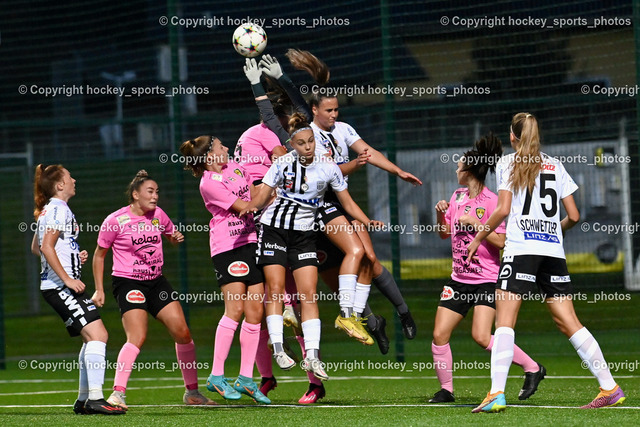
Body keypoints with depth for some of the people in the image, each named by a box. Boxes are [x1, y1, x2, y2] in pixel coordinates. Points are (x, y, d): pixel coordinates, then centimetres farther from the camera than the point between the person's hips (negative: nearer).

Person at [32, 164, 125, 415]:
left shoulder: (48, 210, 20)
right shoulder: (58, 209, -11)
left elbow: (36, 248, 28)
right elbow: (46, 246, -21)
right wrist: (67, 279, -21)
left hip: (60, 286, 11)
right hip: (60, 286, -11)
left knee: (93, 337, 14)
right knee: (97, 335, -19)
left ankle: (84, 400, 17)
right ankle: (95, 398, -24)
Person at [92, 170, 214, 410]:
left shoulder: (158, 215, 4)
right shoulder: (116, 221, -9)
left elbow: (172, 235, 24)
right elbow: (99, 255, 1)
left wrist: (176, 238, -1)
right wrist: (99, 289, -2)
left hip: (156, 282, 6)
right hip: (128, 282, -6)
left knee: (182, 333, 0)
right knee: (137, 338, -24)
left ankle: (192, 392, 13)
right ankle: (117, 394, -23)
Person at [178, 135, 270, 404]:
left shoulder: (235, 167, 13)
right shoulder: (208, 183, -11)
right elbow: (245, 207, -11)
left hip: (251, 241, 7)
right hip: (227, 247, -7)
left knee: (255, 310, 2)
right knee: (235, 308, -16)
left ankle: (246, 378, 6)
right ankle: (216, 376, -12)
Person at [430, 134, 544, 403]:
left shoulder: (492, 201, -11)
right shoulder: (458, 196, 10)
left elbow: (500, 241, -16)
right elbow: (445, 233, 20)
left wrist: (474, 223, -19)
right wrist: (440, 213, 2)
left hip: (486, 279, -7)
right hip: (459, 278, 7)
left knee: (481, 336, -19)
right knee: (439, 334, -2)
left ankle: (532, 369, -4)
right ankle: (446, 389, 11)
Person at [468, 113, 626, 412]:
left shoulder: (507, 164, 5)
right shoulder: (556, 166, 16)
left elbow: (503, 209, -5)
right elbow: (573, 216, 12)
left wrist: (478, 238, 5)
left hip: (520, 249, -4)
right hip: (554, 250, 4)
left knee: (504, 320, -8)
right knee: (568, 323, 7)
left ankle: (497, 394, -22)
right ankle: (610, 389, 2)